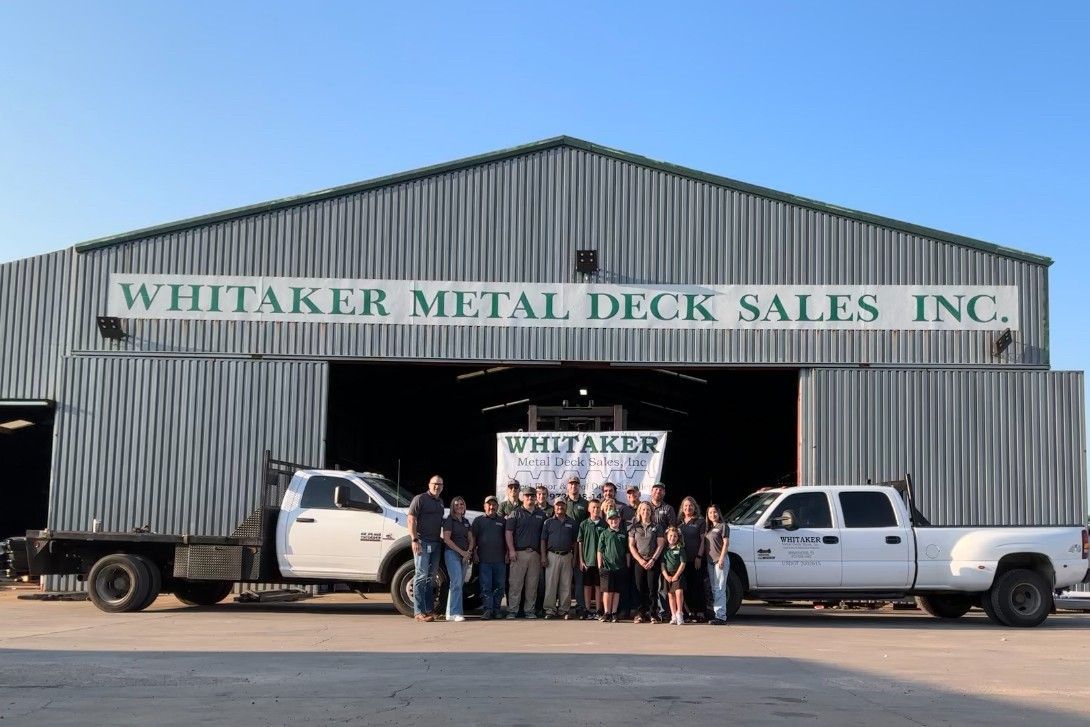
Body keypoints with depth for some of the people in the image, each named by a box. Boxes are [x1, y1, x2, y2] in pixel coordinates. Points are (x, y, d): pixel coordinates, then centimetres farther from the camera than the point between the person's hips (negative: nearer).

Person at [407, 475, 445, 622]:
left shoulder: (440, 502, 19)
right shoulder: (420, 499, -4)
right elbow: (411, 520, -10)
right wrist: (414, 540, -18)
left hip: (436, 543, 8)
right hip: (422, 542, -8)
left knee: (431, 577, 10)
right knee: (421, 575, -10)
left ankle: (429, 610, 15)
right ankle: (419, 612, -10)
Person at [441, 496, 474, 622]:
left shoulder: (466, 522, 17)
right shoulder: (449, 520, -3)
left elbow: (471, 539, 17)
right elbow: (446, 539, -10)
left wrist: (468, 552, -2)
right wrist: (461, 551, -12)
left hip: (465, 555, 7)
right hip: (452, 553, -7)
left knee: (459, 583, 6)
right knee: (457, 582, -16)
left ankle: (450, 613, 11)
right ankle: (455, 613, -19)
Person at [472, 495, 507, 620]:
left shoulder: (502, 521, 16)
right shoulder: (479, 520, 11)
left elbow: (507, 538, 16)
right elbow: (473, 538, 8)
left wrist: (507, 553, 6)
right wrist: (474, 553, -2)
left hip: (500, 559, 2)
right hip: (484, 559, -2)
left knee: (499, 586, 3)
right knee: (485, 586, -6)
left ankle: (496, 609, 10)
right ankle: (488, 609, -7)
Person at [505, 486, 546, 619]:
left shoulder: (540, 515, 16)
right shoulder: (516, 514, 5)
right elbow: (508, 532, -2)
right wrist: (511, 550, -11)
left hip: (535, 554, 4)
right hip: (519, 553, -3)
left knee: (532, 584, 4)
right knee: (516, 583, -6)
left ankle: (530, 610, 11)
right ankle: (512, 610, -4)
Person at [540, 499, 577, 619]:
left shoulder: (572, 523, 12)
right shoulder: (548, 522, 7)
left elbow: (575, 541, 13)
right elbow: (543, 540, 5)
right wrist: (543, 556, -4)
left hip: (567, 556, 2)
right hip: (552, 555, -2)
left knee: (566, 585, 2)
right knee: (551, 584, -4)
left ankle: (564, 610, 8)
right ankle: (550, 610, 1)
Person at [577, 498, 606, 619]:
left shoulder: (604, 525, 4)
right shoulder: (584, 524, 3)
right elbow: (580, 543, 3)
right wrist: (581, 560, -2)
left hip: (600, 560, 0)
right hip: (587, 560, 0)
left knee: (599, 586, 5)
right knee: (587, 585, 4)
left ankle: (598, 610, 10)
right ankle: (587, 610, 10)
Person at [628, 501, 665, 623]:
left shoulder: (656, 527, 5)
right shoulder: (634, 527, 8)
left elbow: (660, 545, 1)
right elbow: (631, 546, 4)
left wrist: (653, 560, -8)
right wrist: (640, 560, -7)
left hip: (653, 561, -1)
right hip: (638, 561, 1)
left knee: (652, 588, -4)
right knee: (639, 588, -1)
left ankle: (653, 614, 0)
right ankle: (640, 614, 3)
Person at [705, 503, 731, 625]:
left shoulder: (723, 526, -3)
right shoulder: (708, 528, 18)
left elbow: (726, 543, -9)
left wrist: (721, 559, -17)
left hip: (720, 560, -8)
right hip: (710, 561, 8)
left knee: (720, 589, -11)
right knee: (714, 589, 10)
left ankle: (721, 616, -13)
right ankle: (715, 614, 15)